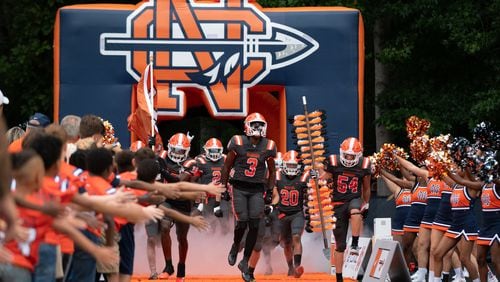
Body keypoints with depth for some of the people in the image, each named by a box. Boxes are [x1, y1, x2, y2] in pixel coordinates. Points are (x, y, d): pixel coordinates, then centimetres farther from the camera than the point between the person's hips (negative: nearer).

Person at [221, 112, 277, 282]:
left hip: (257, 190, 2)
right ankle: (235, 246, 26)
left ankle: (245, 262, 4)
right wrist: (223, 187, 5)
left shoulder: (268, 146, 3)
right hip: (239, 188, -2)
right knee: (242, 223, -9)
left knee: (254, 226, -7)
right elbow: (227, 166, 5)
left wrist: (270, 192, 12)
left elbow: (272, 171, 15)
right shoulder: (238, 143, -5)